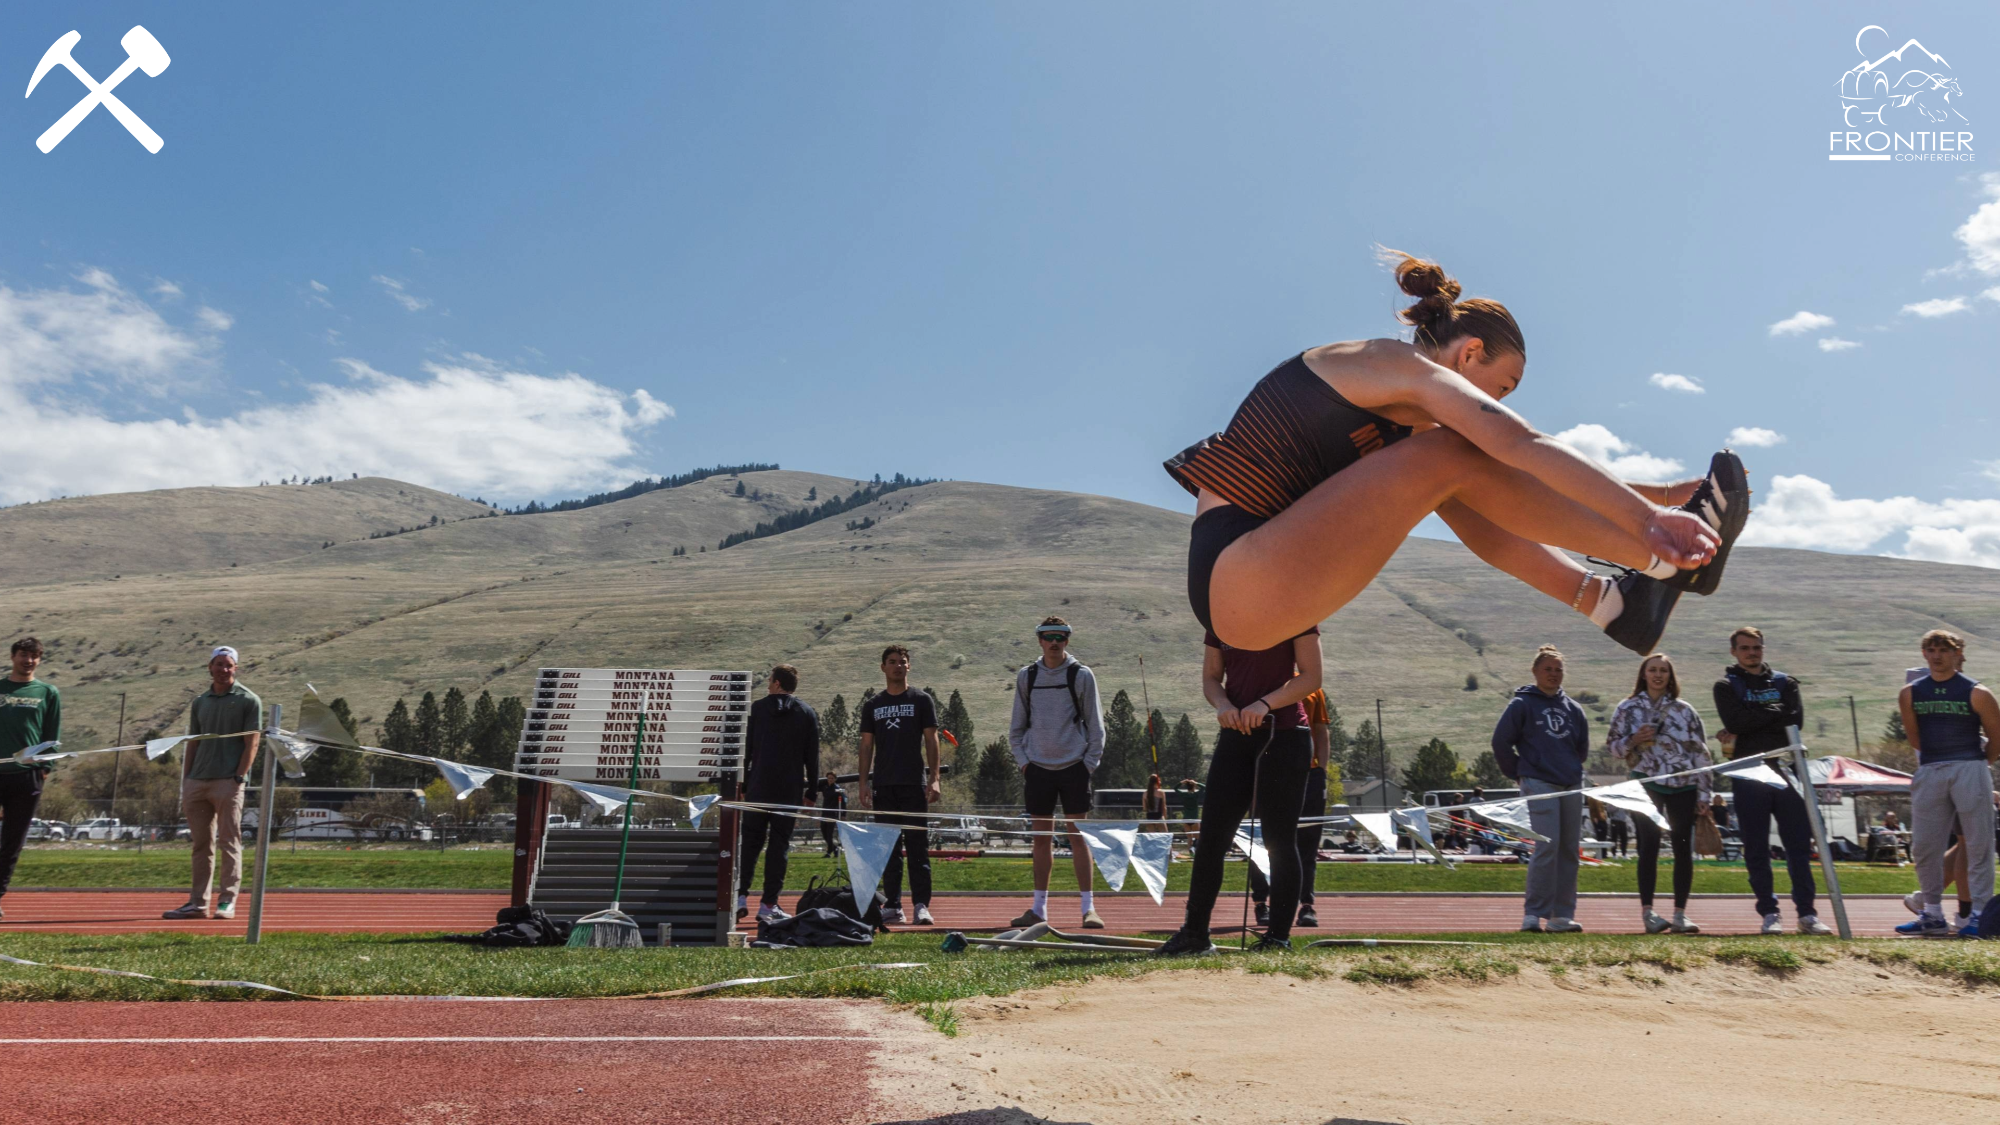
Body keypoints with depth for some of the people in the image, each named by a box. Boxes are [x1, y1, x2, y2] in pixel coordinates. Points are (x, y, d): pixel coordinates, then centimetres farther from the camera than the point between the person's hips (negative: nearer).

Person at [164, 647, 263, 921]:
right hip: (197, 782, 5)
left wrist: (238, 777, -13)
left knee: (229, 843, -4)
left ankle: (227, 901, -1)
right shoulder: (199, 702, 17)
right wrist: (184, 783, 9)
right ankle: (198, 902, 13)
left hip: (228, 782, -5)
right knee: (201, 844, 9)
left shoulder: (248, 700, 1)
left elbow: (251, 743, -4)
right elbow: (192, 744, 17)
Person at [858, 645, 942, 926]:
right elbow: (867, 745, 12)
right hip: (883, 786, 3)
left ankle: (921, 905, -3)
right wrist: (864, 782, 3)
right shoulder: (872, 704, 12)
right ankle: (893, 906, 10)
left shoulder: (922, 700, 5)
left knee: (917, 846, -5)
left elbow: (931, 740, 1)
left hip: (914, 784, -3)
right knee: (889, 848, 5)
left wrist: (934, 778, -9)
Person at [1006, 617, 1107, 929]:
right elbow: (1017, 725, 12)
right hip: (1038, 767, 2)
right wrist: (1022, 760, 2)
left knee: (1078, 836, -2)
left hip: (1073, 766, -2)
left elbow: (1095, 724, 2)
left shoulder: (1081, 675, 0)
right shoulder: (1026, 676, 7)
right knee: (1041, 839, 6)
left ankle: (1088, 907, 1)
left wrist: (1089, 763, -4)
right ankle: (1039, 908, 13)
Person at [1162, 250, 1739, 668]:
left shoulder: (1405, 409, 22)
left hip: (1251, 591, 10)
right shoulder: (1404, 364, -6)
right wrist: (1648, 517, -19)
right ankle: (1664, 564, -8)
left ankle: (1608, 600, 7)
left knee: (1456, 491, 12)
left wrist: (1658, 495, 20)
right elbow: (1525, 448, -17)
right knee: (1456, 457, -14)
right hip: (1238, 583, -10)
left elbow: (1511, 471, 22)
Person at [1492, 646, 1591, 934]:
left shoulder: (1573, 708, 15)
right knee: (1547, 846, -15)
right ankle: (1533, 914, -10)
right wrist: (1519, 773, 2)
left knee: (1569, 850, 6)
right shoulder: (1522, 704, -1)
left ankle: (1562, 915, 13)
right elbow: (1501, 741, -2)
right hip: (1539, 784, -6)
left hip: (1572, 786, 6)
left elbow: (1583, 747, 26)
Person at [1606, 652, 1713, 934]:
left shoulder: (1684, 710, 9)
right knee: (1649, 846, -8)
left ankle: (1680, 914, 9)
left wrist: (1704, 794, 2)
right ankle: (1647, 912, -5)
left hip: (1683, 787, 2)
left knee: (1683, 849, 1)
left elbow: (1700, 751, 7)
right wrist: (1633, 741, -12)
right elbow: (1612, 745, 9)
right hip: (1645, 785, -2)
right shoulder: (1628, 708, 7)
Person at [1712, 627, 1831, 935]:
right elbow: (1735, 720, -12)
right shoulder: (1726, 686, 7)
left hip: (1785, 771, 2)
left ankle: (1807, 912, 5)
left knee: (1799, 844, 0)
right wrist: (1775, 712, -6)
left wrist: (1754, 720, -9)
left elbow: (1796, 719, -3)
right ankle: (1769, 913, 6)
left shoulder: (1784, 682, 14)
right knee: (1756, 848, 0)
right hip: (1748, 774, -2)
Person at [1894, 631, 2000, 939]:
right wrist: (1934, 758, 16)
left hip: (1970, 771, -4)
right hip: (1928, 772, 4)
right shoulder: (1910, 693, 8)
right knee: (1924, 845, 5)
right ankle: (1933, 916, 15)